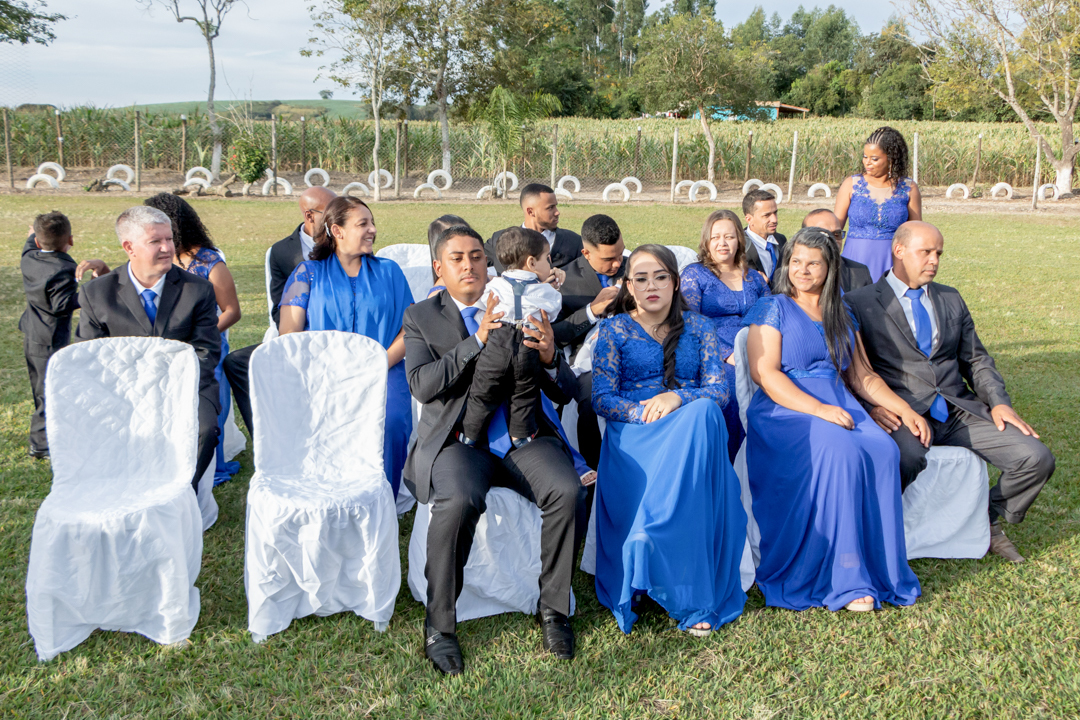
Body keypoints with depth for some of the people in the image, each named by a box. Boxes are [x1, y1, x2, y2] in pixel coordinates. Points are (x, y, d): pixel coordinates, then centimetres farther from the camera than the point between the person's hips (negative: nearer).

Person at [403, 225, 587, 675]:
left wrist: (549, 358, -14)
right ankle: (439, 625, -14)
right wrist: (477, 342, -17)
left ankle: (553, 608, -5)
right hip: (457, 437, -2)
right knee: (458, 502, -33)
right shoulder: (421, 317, 10)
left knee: (568, 492, -26)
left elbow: (565, 393, 9)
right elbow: (422, 385, -8)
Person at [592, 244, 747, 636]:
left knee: (704, 412, -36)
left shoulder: (698, 327, 18)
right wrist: (645, 412, -17)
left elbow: (719, 390, 6)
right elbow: (601, 398, 2)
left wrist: (677, 398, -15)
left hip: (695, 427, 1)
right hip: (633, 433, -1)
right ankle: (691, 600, -20)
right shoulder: (614, 330, 13)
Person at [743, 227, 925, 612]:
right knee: (841, 451, -32)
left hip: (840, 407, 5)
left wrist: (904, 410, 5)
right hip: (784, 410, -5)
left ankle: (879, 569, -19)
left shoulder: (842, 317, 22)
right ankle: (844, 579, -26)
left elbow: (862, 376, 21)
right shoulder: (772, 308, 4)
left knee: (884, 451, -25)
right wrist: (820, 410, -18)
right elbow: (764, 372, -8)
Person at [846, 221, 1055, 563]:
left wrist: (998, 402, 2)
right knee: (907, 458, -39)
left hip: (960, 411, 5)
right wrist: (870, 403, -20)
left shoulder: (951, 300, 21)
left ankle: (988, 521, 14)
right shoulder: (860, 303, 4)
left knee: (1037, 458, -13)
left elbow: (976, 359, 19)